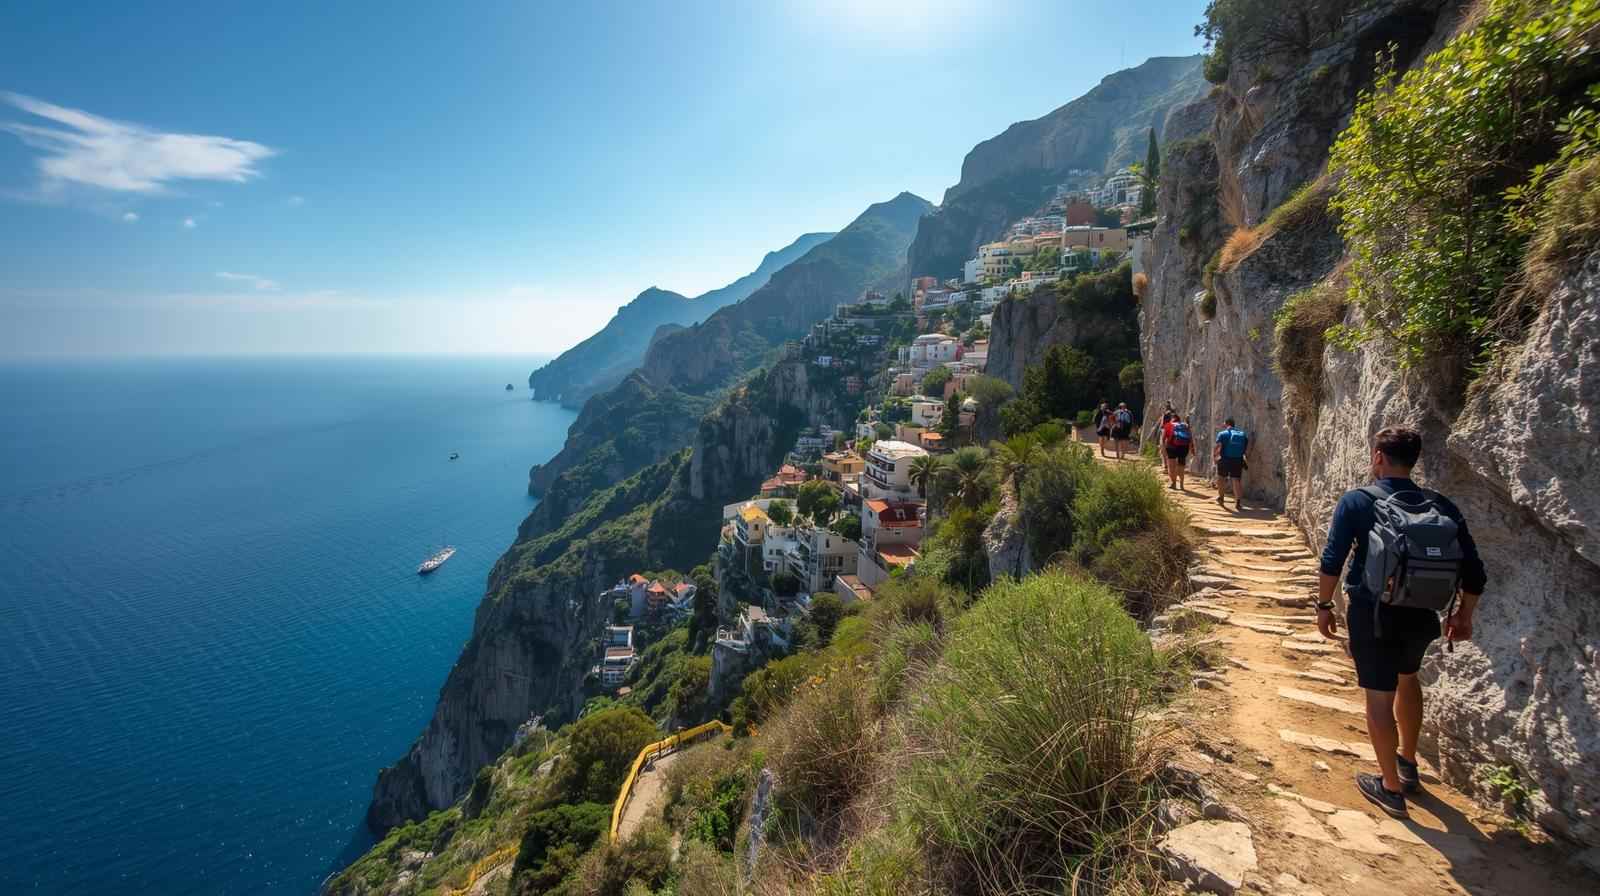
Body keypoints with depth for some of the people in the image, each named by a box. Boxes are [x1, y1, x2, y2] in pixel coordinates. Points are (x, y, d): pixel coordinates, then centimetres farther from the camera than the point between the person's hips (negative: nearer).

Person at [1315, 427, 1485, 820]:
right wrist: (1463, 615, 18)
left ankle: (1391, 787, 17)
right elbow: (1473, 570, 4)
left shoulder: (1356, 501, -11)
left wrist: (1324, 605, -3)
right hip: (1421, 614, 5)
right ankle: (1407, 763, 44)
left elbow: (1332, 561, -15)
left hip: (1373, 613, -5)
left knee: (1379, 696, 6)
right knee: (1406, 677, 28)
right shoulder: (1440, 506, 1)